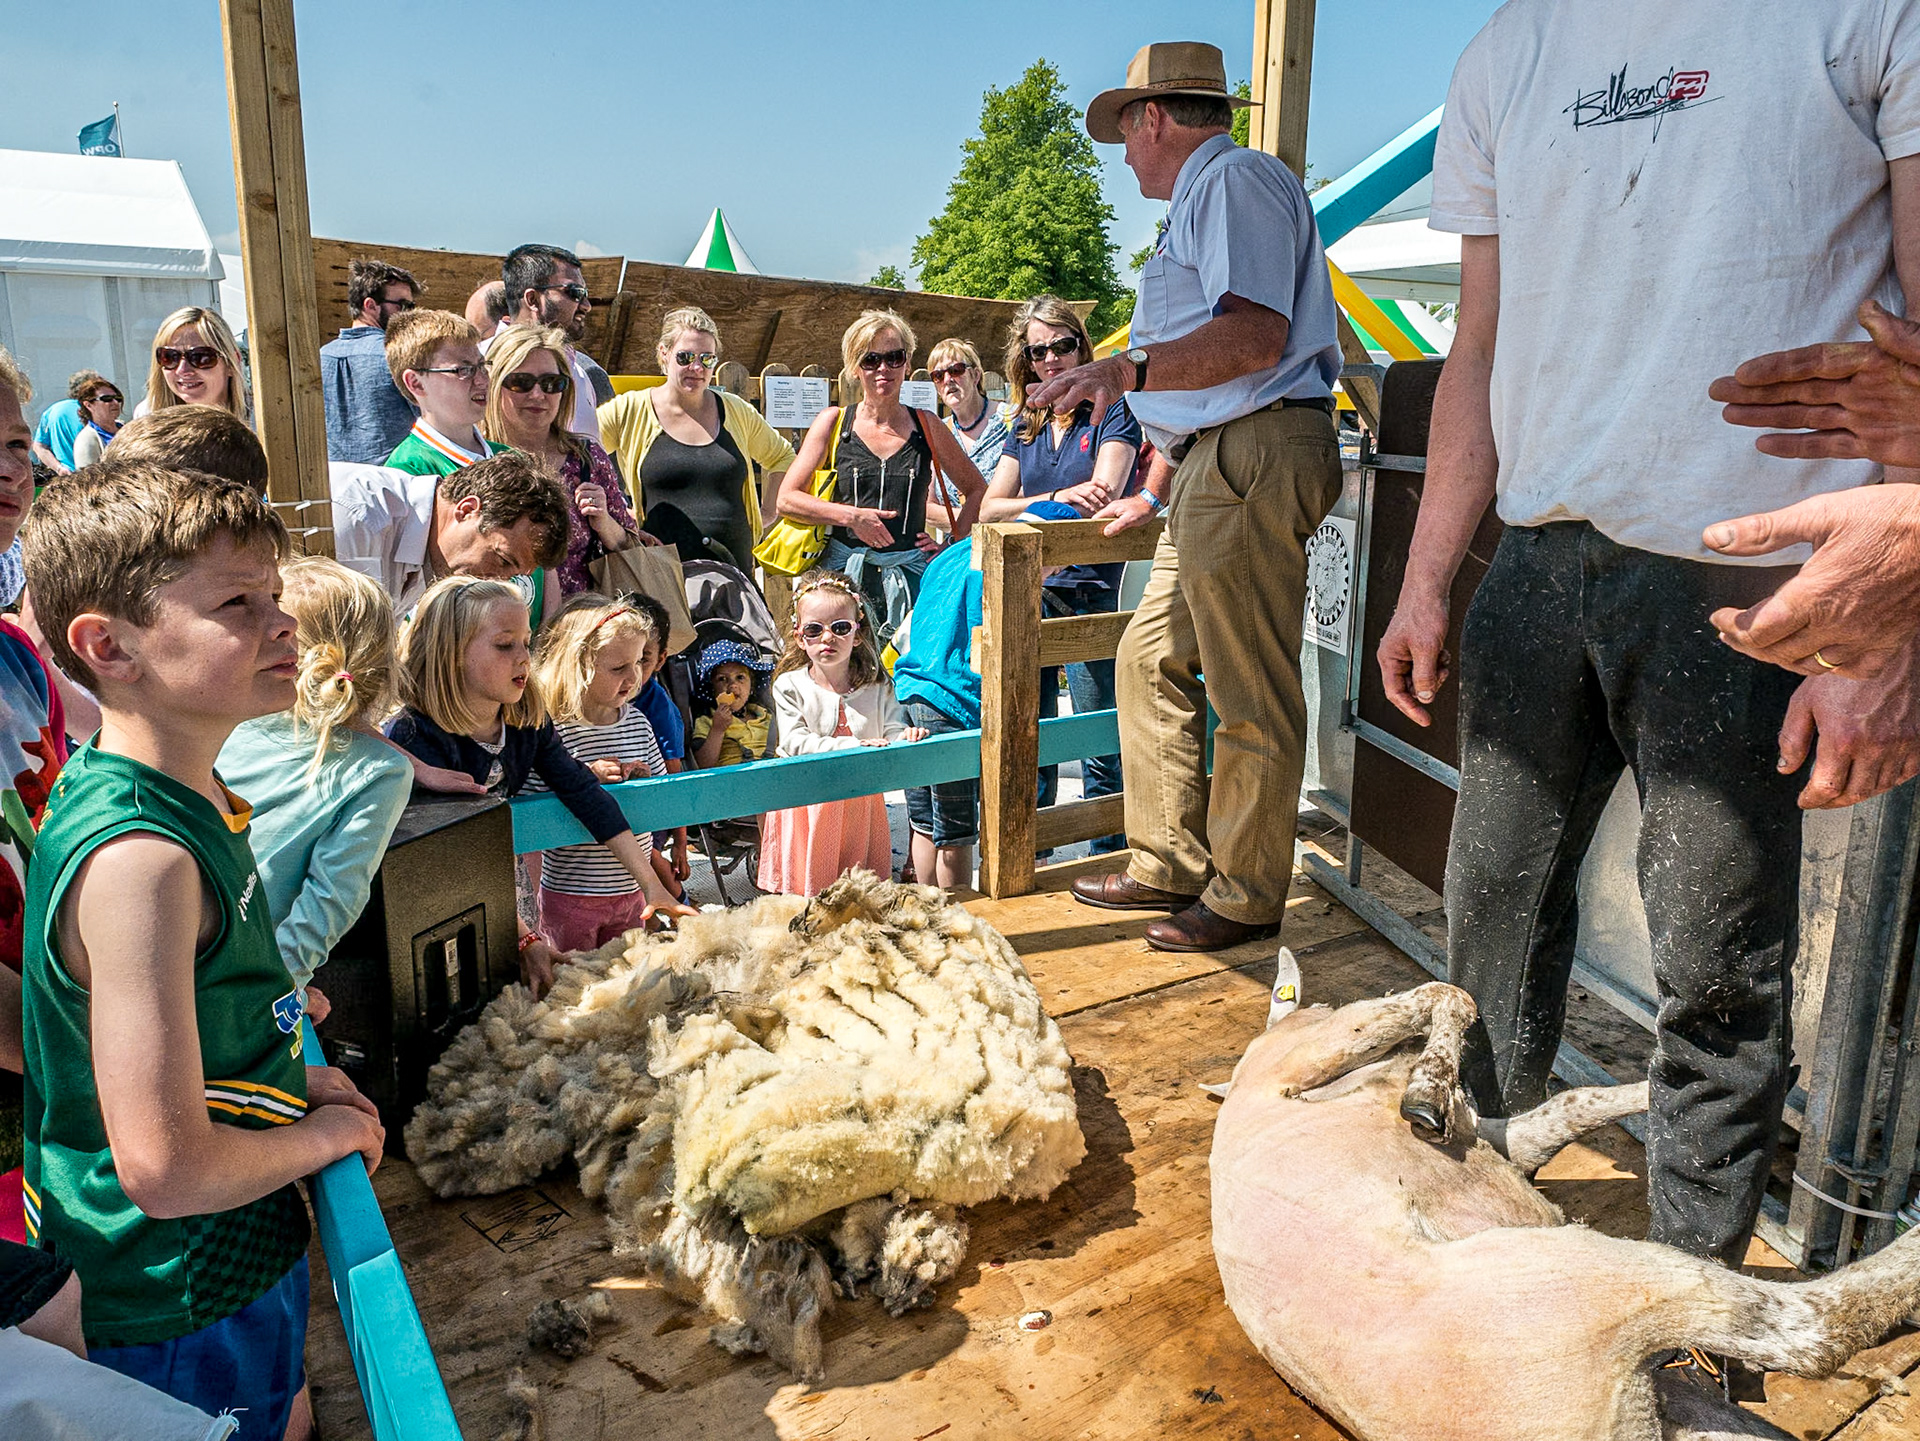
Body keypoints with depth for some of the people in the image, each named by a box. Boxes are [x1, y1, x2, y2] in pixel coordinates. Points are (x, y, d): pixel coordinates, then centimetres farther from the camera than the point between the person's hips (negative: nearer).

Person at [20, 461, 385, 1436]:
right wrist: (322, 1134, -16)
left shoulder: (181, 804, -2)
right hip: (190, 1304, -9)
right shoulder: (137, 859, -33)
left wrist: (284, 1080, 6)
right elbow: (165, 1166, -32)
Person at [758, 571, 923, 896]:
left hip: (861, 804, 2)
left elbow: (892, 731, -1)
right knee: (802, 891, 1)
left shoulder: (877, 686, 4)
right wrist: (852, 747, -26)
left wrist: (907, 736, -26)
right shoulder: (790, 686, -5)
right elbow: (794, 743, -15)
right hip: (806, 805, -2)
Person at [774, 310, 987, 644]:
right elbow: (786, 499, 0)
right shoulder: (833, 422, 7)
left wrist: (953, 543, 9)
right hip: (844, 574, -1)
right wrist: (850, 516, -10)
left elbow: (976, 489, 22)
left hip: (910, 577, 1)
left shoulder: (926, 426, 10)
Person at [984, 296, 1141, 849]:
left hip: (1088, 591, -5)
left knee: (1102, 751, -2)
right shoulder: (1026, 425, 15)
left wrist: (1030, 509, -11)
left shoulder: (1111, 410, -1)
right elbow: (989, 508, 6)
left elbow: (1101, 498, -14)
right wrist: (1059, 498, -9)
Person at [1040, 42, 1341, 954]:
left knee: (1250, 693, -6)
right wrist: (1154, 491, 36)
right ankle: (1170, 865, 19)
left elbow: (1257, 335, -20)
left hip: (1256, 454, -11)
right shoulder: (1197, 206, 28)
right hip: (1212, 463, 11)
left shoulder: (1236, 179, -5)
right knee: (1152, 658, 12)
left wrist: (1128, 370, -30)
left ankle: (1246, 899, 3)